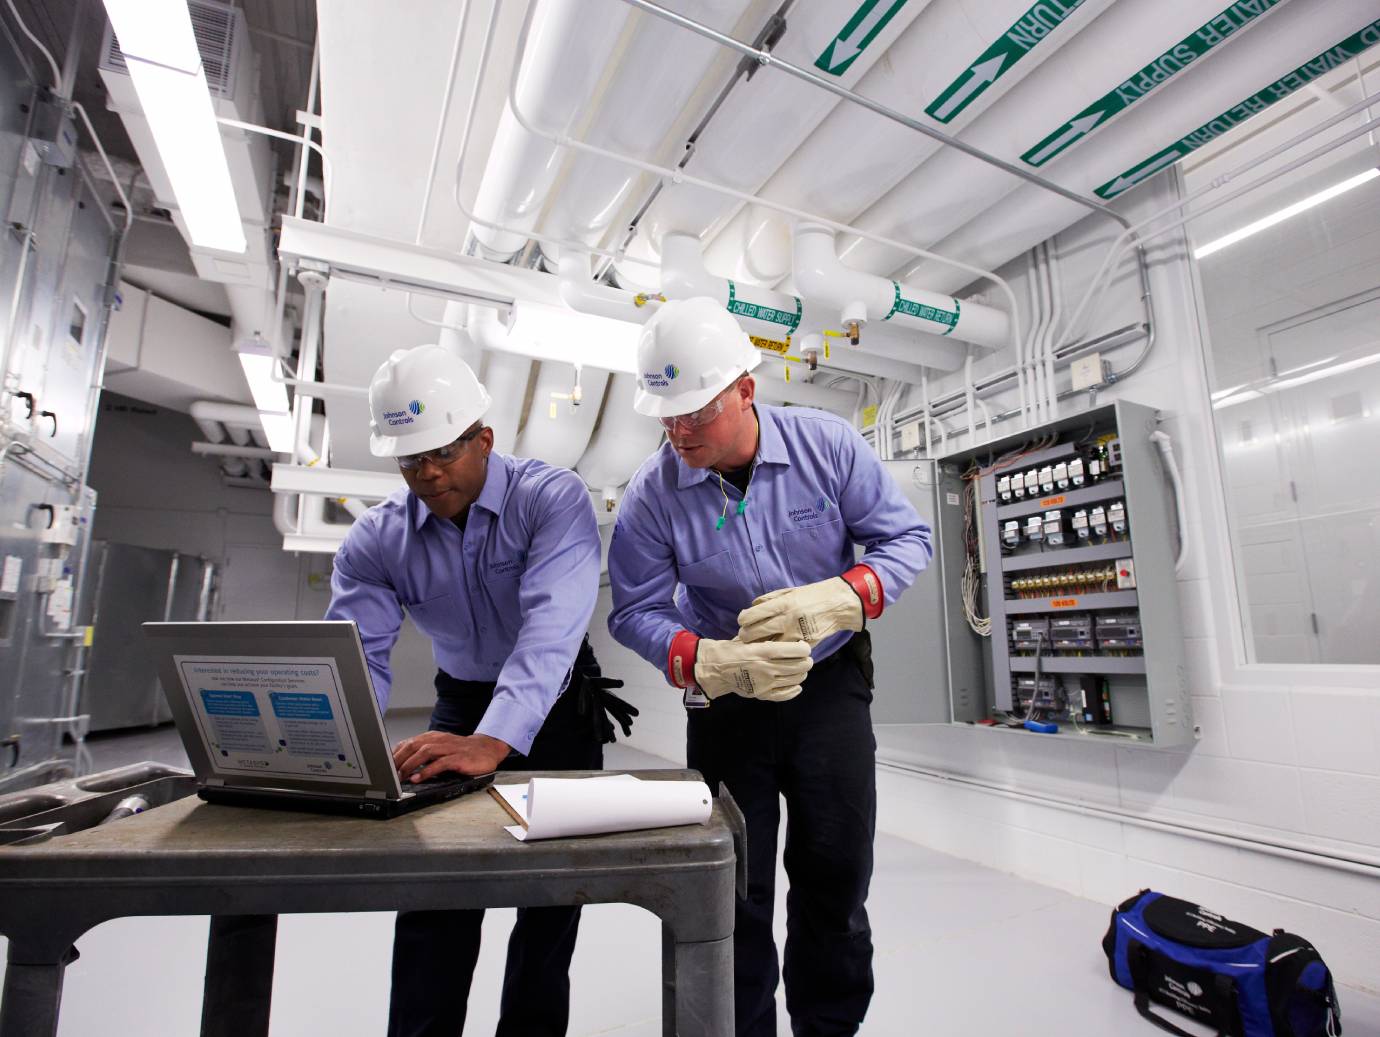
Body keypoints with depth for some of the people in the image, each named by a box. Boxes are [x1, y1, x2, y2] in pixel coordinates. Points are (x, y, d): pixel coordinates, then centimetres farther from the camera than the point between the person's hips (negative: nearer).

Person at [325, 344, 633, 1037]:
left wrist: (493, 743, -48)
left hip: (555, 707, -2)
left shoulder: (552, 499, -23)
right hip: (459, 707, 3)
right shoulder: (376, 540, -9)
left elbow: (550, 630, -35)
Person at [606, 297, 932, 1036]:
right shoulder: (652, 493, -16)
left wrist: (831, 601, -25)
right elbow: (635, 611, -10)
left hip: (830, 686, 1)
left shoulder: (827, 445, -14)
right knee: (735, 886, 12)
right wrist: (711, 664, -29)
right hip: (725, 699, 0)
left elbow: (907, 538, -7)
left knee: (836, 873, 12)